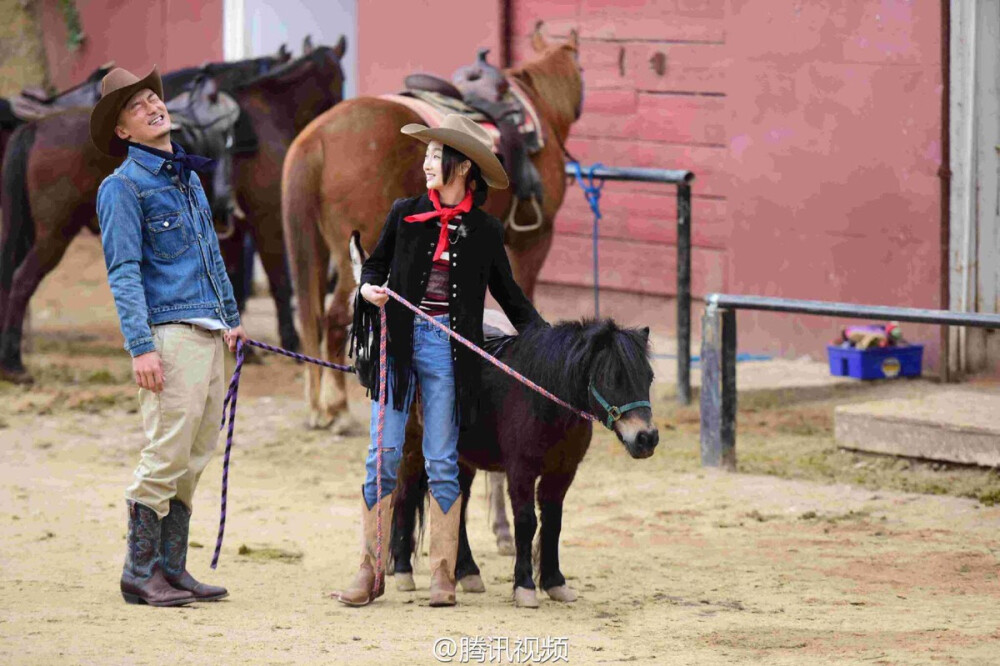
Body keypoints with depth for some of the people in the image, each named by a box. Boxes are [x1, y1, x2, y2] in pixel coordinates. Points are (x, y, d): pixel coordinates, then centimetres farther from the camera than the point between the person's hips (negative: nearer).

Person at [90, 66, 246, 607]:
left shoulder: (188, 175, 19)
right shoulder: (124, 185, -5)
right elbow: (123, 272, -11)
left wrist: (231, 318, 23)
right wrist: (140, 347, -18)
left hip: (210, 335, 8)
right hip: (170, 333, -8)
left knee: (195, 458, 8)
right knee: (167, 455, -10)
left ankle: (171, 569, 13)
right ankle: (141, 574, -5)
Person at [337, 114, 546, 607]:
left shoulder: (485, 231, 3)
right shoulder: (405, 214, 5)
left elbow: (508, 293, 14)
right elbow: (376, 264, 16)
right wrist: (369, 289, -5)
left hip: (447, 349, -1)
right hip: (399, 342, 1)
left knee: (442, 463, 2)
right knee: (384, 456, 0)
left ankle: (443, 574, 8)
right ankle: (370, 570, 4)